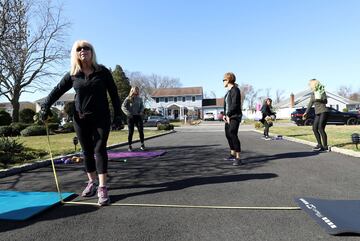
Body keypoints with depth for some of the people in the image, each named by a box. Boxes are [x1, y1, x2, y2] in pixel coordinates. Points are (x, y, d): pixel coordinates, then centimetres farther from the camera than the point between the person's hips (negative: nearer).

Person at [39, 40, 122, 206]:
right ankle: (92, 183, 24)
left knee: (100, 150, -8)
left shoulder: (102, 71, -2)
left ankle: (102, 188, -5)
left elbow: (113, 93, -1)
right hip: (80, 119, 3)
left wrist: (117, 114, -4)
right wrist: (45, 107, 1)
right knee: (87, 152, 9)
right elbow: (57, 91, 10)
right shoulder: (72, 75, 3)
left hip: (101, 118, -3)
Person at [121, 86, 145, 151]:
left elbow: (142, 106, 17)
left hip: (138, 116, 3)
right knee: (131, 132, 2)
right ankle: (130, 146, 13)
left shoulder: (139, 99, 8)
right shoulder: (128, 99, -2)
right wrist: (128, 113, -18)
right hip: (131, 117, -2)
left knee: (141, 130, -3)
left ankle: (142, 145, 10)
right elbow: (123, 107, -7)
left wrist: (141, 111, -2)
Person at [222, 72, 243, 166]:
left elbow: (234, 104, -21)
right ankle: (232, 155, 31)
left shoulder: (235, 90, -13)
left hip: (235, 116, -10)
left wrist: (228, 115, -21)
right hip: (229, 116, 11)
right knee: (228, 134, 17)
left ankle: (238, 158, -18)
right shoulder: (229, 91, 15)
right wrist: (224, 114, 5)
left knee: (233, 135, -20)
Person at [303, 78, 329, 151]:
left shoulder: (322, 91, -6)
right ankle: (320, 145, 11)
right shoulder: (312, 93, 13)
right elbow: (310, 103, 20)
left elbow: (325, 101, -15)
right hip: (317, 113, 7)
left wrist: (319, 100, -32)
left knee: (320, 128, -14)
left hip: (323, 112, -7)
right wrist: (306, 112, 19)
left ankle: (325, 146, -8)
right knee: (314, 128, 2)